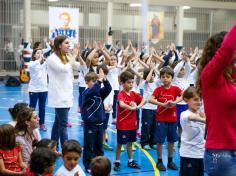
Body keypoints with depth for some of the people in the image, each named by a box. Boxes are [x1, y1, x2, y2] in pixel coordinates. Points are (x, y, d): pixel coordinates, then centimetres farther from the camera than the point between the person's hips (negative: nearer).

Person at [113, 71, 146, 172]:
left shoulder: (134, 94, 4)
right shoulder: (121, 94, -17)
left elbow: (144, 100, -1)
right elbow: (122, 104, -36)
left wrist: (138, 106, -18)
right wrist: (131, 108, -39)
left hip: (132, 123, 6)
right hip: (122, 124, -6)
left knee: (130, 142, 16)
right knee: (120, 143, 5)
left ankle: (130, 161, 27)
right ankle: (117, 162, 16)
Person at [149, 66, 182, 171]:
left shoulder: (175, 89, 0)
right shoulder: (158, 89, -4)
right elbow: (151, 100, -15)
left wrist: (175, 102, -25)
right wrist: (163, 104, -25)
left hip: (172, 119, 2)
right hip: (161, 119, -2)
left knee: (171, 140, 10)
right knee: (160, 141, 2)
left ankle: (170, 161, 23)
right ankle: (159, 161, 15)